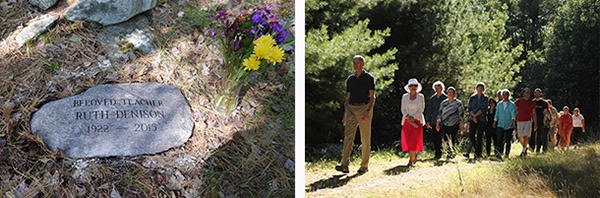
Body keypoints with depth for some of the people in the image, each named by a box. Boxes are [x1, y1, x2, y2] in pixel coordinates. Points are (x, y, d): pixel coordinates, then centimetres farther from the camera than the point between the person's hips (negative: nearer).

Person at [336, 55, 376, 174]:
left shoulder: (369, 78, 0)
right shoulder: (350, 79, 14)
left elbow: (372, 97, -6)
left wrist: (368, 111, -20)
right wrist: (344, 115, 11)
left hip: (364, 108, -4)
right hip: (352, 109, 4)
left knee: (365, 139, 0)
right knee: (348, 136, -9)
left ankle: (364, 166, 10)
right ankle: (345, 165, -15)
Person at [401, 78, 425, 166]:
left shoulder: (420, 97, 2)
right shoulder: (405, 97, 7)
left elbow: (421, 109, -3)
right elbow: (403, 109, 5)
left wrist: (413, 117, -13)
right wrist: (408, 116, -13)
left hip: (417, 120, -2)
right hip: (407, 121, 2)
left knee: (414, 140, -13)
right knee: (407, 140, -2)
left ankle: (411, 160, -7)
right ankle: (414, 156, 22)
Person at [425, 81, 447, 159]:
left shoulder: (445, 98, 0)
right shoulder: (432, 98, 11)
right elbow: (429, 110, 14)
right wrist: (428, 121, 8)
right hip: (434, 121, 4)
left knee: (440, 138, -8)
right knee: (435, 138, 6)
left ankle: (439, 153, -3)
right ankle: (436, 153, 13)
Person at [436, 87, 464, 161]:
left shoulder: (458, 103, -2)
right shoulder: (443, 103, 9)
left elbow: (461, 114, -2)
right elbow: (439, 114, 12)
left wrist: (462, 125, -6)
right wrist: (437, 124, 9)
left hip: (454, 124, -4)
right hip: (444, 124, 4)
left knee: (452, 140, -7)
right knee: (446, 140, 4)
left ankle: (450, 155, 7)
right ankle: (453, 152, 26)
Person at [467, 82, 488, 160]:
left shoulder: (485, 98, 3)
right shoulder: (472, 97, 9)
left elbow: (483, 109, -7)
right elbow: (469, 109, 3)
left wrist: (476, 115, -15)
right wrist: (473, 116, -11)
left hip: (481, 119, -2)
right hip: (473, 119, 2)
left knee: (479, 137, -5)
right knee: (471, 136, -3)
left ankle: (477, 154, 0)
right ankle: (478, 150, 21)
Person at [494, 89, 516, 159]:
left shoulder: (512, 104, -2)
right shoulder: (499, 104, 10)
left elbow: (513, 114, -13)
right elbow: (497, 113, 17)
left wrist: (512, 121, -28)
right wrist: (495, 121, 11)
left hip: (509, 125, -2)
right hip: (500, 125, 2)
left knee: (508, 140, 3)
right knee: (499, 139, -13)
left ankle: (507, 154, 13)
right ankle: (498, 153, -19)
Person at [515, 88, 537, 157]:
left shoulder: (532, 103, 5)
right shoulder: (518, 101, 5)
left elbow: (534, 114, 9)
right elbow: (515, 111, 9)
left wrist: (535, 123, 6)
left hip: (528, 121, -2)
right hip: (519, 121, 2)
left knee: (526, 136, -14)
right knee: (520, 137, 7)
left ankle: (524, 151, -10)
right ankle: (525, 148, 30)